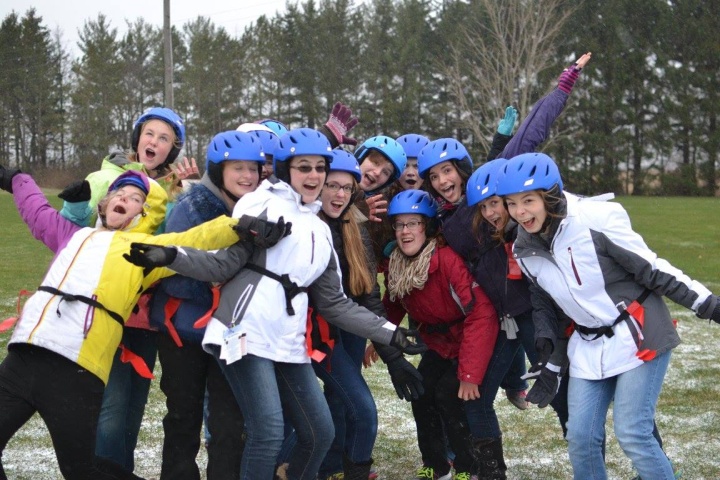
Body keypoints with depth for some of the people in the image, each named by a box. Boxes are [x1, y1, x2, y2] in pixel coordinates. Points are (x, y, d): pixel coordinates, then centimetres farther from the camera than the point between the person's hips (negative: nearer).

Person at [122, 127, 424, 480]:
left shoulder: (320, 229, 20)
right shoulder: (263, 203, 1)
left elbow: (333, 302, 19)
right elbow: (223, 263, -6)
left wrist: (389, 333, 15)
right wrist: (170, 255, -23)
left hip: (289, 342, 7)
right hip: (248, 332, -7)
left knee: (320, 433, 7)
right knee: (269, 433, -15)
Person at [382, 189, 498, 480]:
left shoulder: (449, 259, -32)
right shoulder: (396, 265, -9)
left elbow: (481, 314, -33)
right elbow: (392, 308, 10)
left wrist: (470, 374, -32)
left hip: (471, 342, -7)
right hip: (439, 344, 7)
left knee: (448, 397, -18)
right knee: (421, 396, -2)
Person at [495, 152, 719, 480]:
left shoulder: (596, 219, -21)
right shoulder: (524, 250, -1)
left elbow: (654, 270, -14)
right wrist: (550, 367, 13)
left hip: (639, 337, -6)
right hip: (588, 348, 6)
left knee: (632, 434, -11)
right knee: (580, 438, 2)